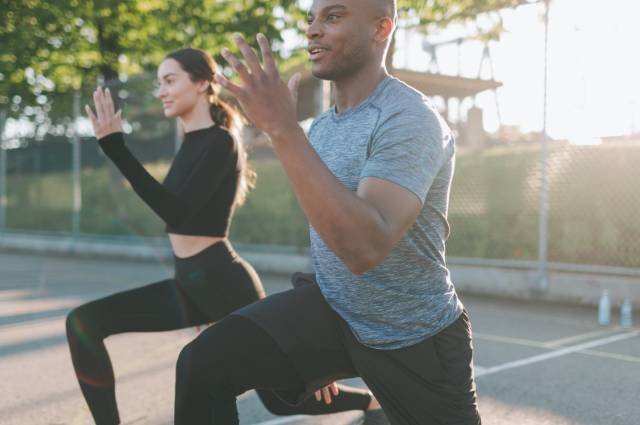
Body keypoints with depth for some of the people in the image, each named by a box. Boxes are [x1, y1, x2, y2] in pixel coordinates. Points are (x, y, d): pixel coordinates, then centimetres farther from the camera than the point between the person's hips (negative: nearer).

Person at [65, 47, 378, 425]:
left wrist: (114, 145, -29)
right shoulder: (193, 142, 11)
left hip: (223, 283, -8)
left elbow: (177, 212, -26)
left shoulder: (220, 142, -15)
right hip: (189, 284, 8)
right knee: (83, 323, -6)